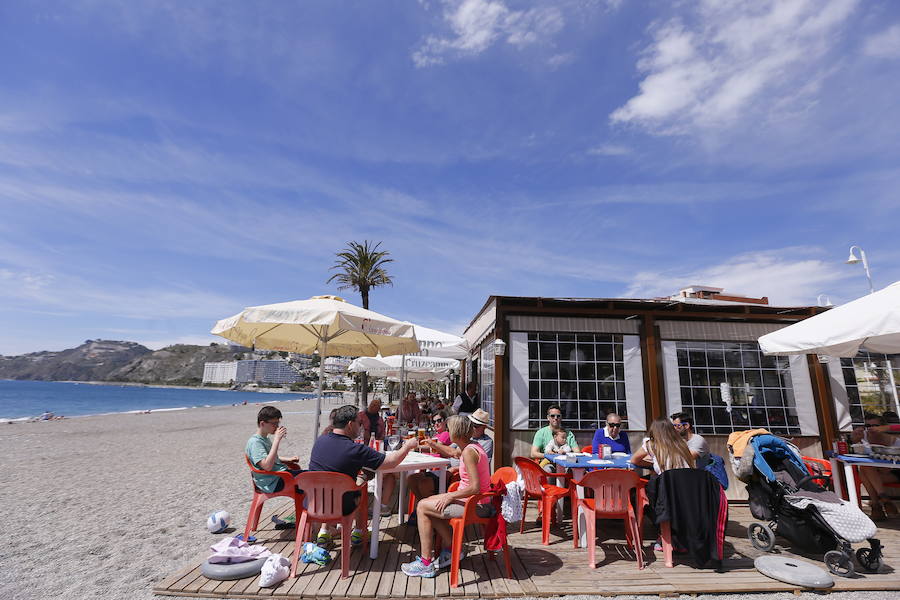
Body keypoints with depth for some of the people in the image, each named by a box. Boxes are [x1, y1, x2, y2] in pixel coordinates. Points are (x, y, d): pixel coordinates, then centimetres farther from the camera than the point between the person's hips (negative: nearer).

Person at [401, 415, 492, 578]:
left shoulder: (469, 451, -22)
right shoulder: (471, 447, 6)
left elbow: (475, 487, -26)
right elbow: (453, 453, 28)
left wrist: (451, 496, -16)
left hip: (475, 505, -10)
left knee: (422, 507, -5)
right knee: (429, 503, 18)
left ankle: (426, 563, 3)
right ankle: (451, 549, 23)